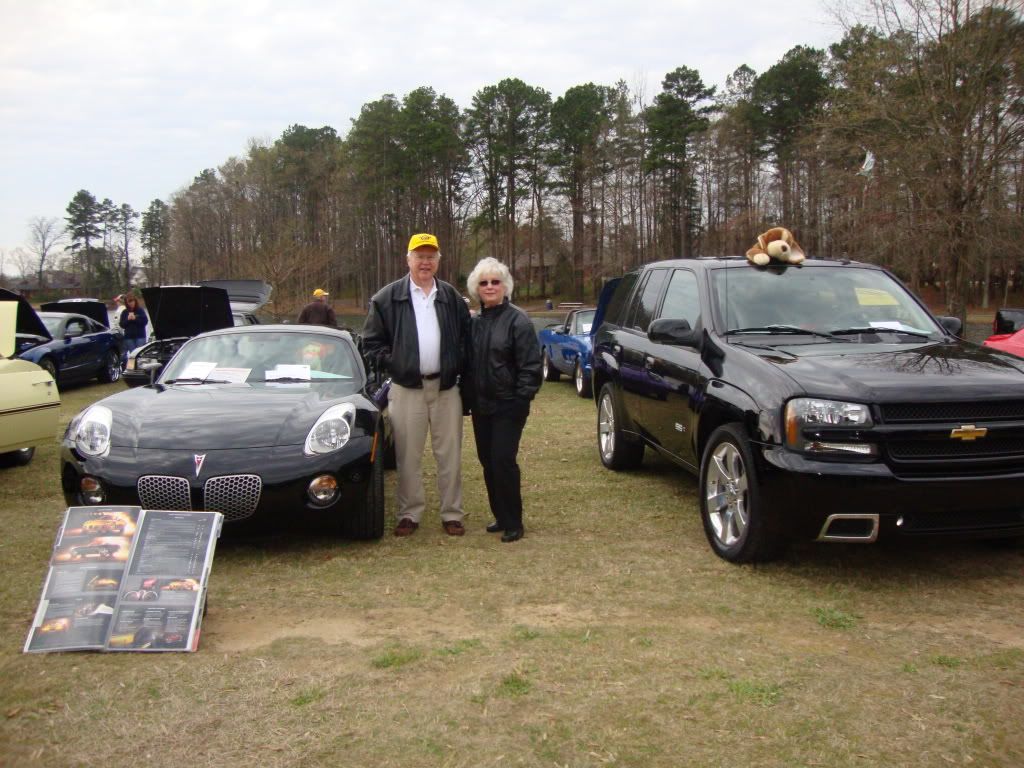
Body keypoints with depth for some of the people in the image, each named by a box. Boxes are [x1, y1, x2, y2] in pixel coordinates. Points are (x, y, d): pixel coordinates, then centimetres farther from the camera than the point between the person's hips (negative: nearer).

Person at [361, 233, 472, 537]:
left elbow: (466, 338, 12)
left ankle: (452, 514, 16)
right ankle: (409, 514, 16)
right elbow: (371, 341, 4)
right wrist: (391, 364, -6)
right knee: (408, 456, 4)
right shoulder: (387, 298, 1)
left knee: (449, 455, 6)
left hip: (446, 387, 2)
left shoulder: (452, 297, 8)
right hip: (407, 388, -1)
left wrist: (458, 368, 0)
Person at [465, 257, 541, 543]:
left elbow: (530, 366, -12)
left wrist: (522, 399, -17)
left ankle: (513, 523, 2)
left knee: (503, 461, -9)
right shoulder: (474, 323, 11)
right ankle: (500, 516, 23)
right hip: (481, 405, 7)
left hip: (508, 406, -7)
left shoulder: (517, 320, -9)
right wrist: (469, 397, 9)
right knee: (488, 462, 10)